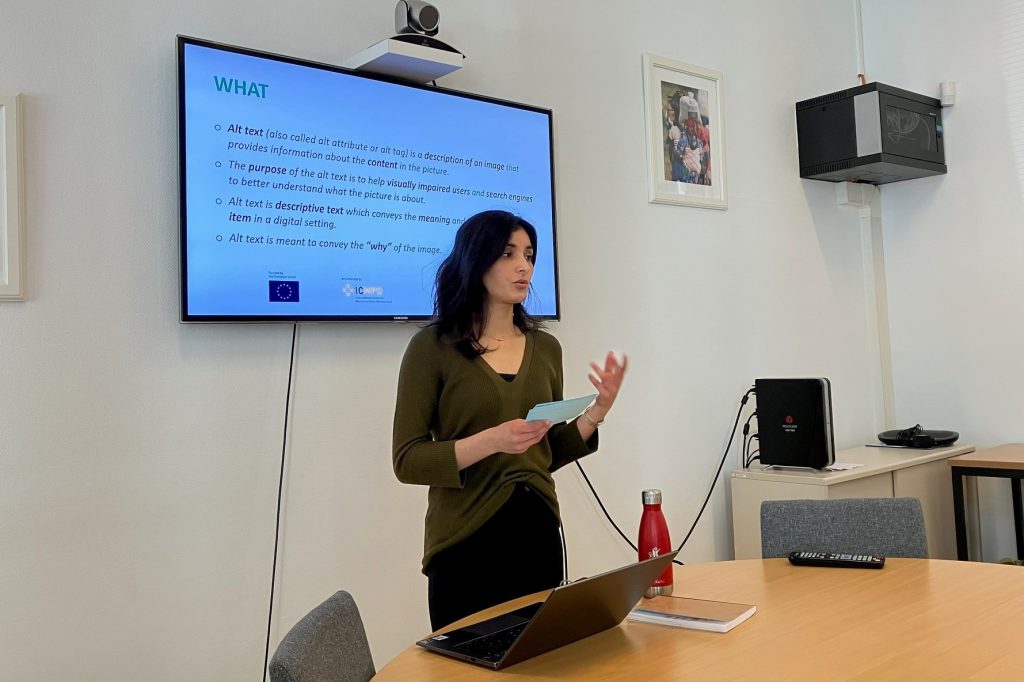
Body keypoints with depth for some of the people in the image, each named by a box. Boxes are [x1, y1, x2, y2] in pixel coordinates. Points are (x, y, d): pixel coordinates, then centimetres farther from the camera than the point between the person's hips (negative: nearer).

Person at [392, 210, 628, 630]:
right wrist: (490, 441, -22)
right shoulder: (433, 346, -6)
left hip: (539, 535, 5)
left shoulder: (545, 347, 8)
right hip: (466, 543, -4)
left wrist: (596, 412, -2)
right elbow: (407, 459, -9)